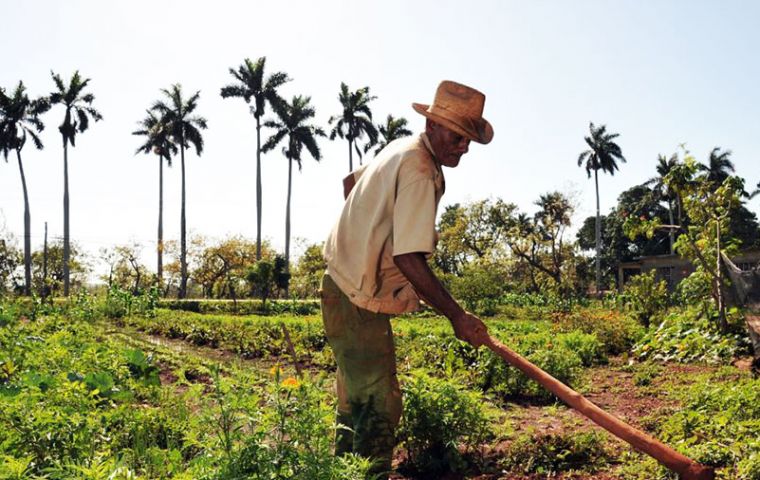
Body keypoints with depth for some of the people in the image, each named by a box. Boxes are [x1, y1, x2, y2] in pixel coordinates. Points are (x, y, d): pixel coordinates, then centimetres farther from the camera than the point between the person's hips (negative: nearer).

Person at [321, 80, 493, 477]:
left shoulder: (401, 148, 8)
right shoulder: (420, 172, -22)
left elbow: (350, 181, 25)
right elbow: (409, 259, -29)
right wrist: (457, 316, -25)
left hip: (344, 285, 11)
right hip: (358, 301, -11)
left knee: (357, 402, 21)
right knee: (379, 409, -7)